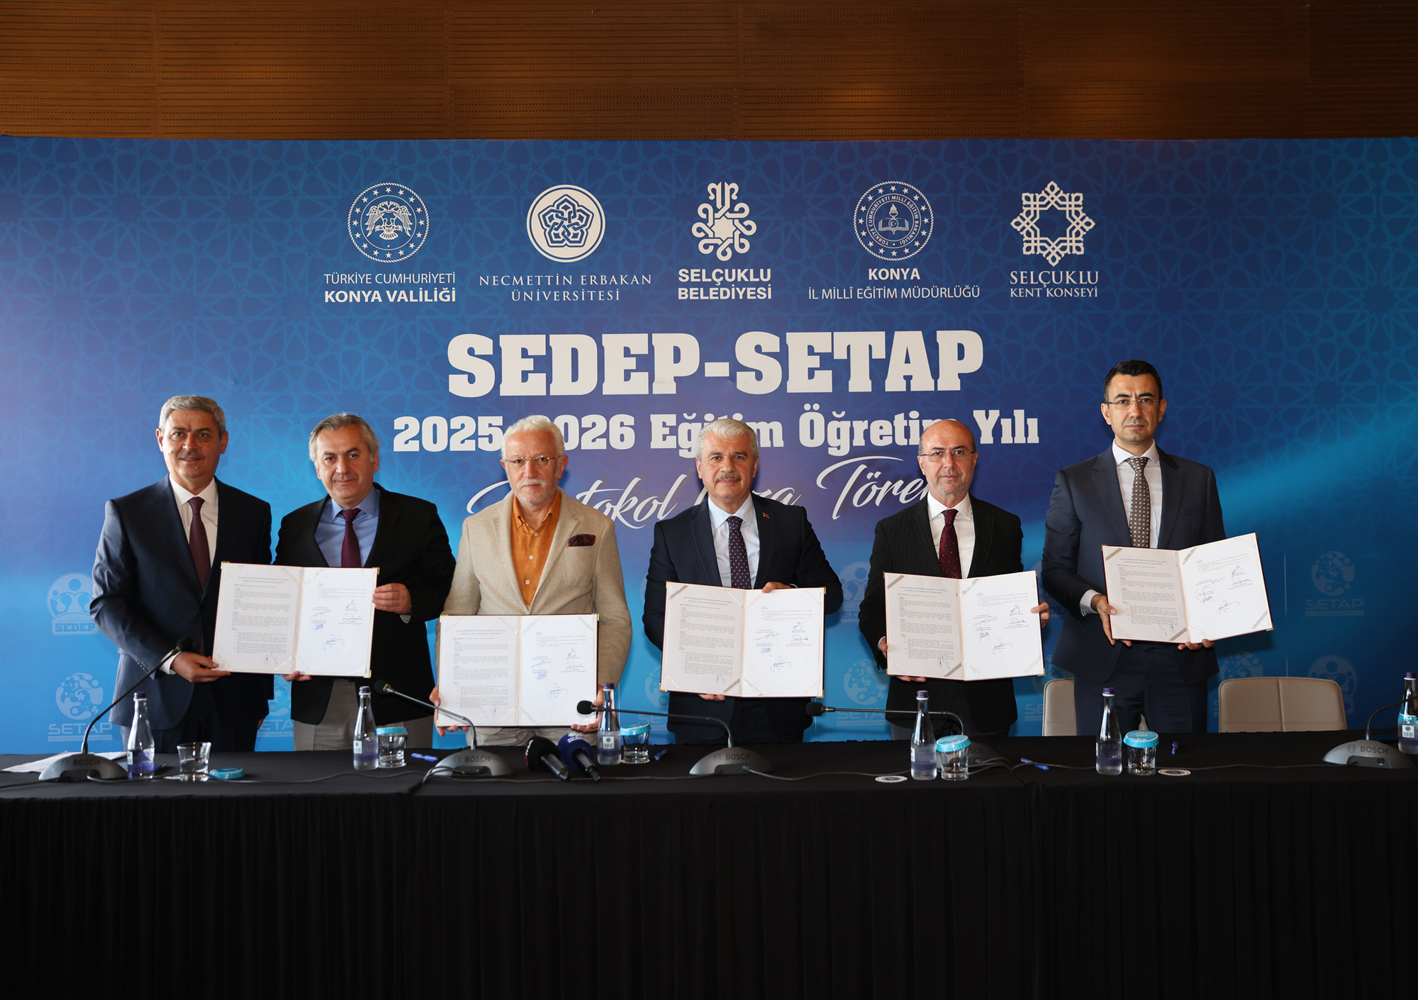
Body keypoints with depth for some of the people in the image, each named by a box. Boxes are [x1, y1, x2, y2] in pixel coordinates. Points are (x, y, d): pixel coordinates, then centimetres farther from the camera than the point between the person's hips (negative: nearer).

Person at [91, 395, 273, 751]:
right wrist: (169, 660, -16)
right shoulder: (126, 513, 1)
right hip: (156, 698, -1)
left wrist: (262, 695, 7)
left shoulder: (254, 513, 7)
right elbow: (106, 604, -3)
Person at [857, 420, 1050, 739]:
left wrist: (1033, 617, -12)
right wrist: (884, 645, -16)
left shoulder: (1006, 526, 7)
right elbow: (872, 608, 4)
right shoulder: (892, 530, 4)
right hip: (917, 692, -1)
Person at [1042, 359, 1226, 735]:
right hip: (1104, 660, -1)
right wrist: (1094, 601, -15)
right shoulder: (1073, 482, 5)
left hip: (1180, 657, 1)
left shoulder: (1199, 479, 10)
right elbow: (1055, 569, 4)